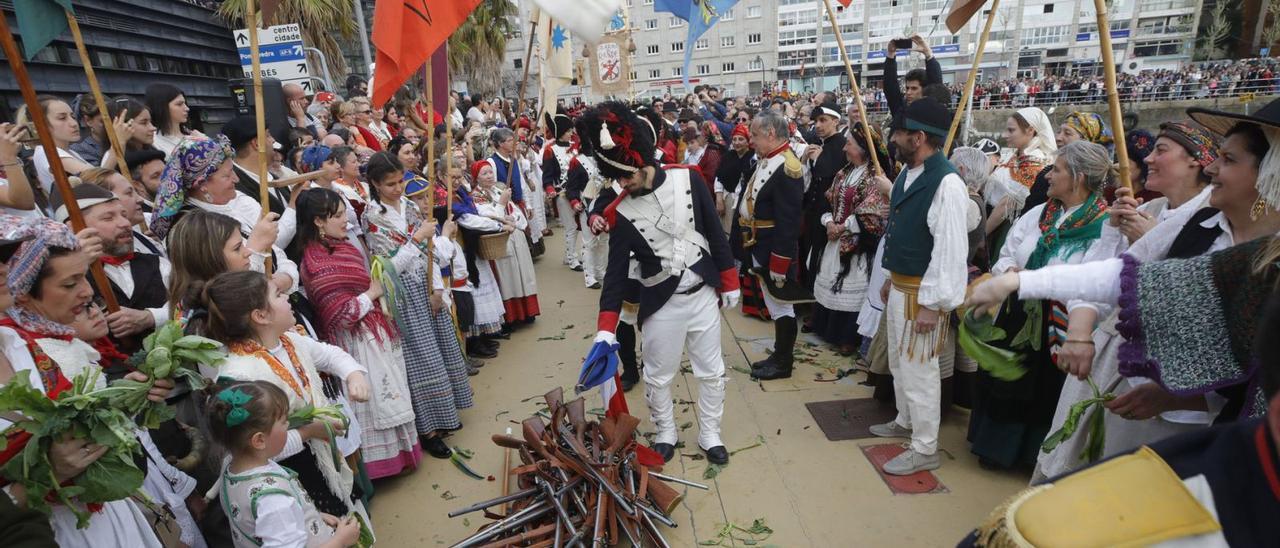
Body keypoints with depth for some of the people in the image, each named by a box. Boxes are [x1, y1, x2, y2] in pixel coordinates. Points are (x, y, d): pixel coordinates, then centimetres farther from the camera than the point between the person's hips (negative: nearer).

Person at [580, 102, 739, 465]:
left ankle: (710, 435, 35)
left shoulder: (688, 180, -9)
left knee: (711, 371, 14)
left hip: (703, 294, 1)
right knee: (658, 377, 13)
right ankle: (665, 435, 38)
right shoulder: (621, 214, -11)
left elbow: (715, 234, 0)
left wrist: (729, 283, 4)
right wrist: (606, 328, -15)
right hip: (661, 305, -1)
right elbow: (616, 271, -9)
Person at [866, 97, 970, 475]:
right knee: (899, 362, 22)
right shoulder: (908, 173, 7)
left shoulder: (946, 183, -22)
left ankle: (924, 450, 18)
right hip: (899, 286, 9)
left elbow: (951, 248, -23)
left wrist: (932, 303, -22)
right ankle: (905, 422, 43)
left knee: (919, 369, 2)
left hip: (921, 292, -9)